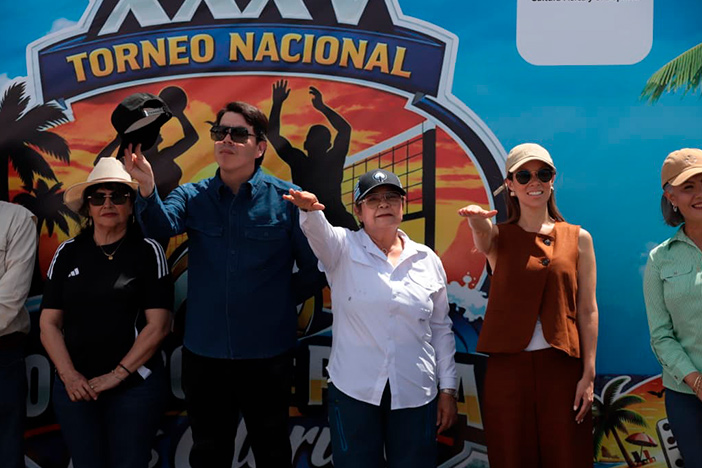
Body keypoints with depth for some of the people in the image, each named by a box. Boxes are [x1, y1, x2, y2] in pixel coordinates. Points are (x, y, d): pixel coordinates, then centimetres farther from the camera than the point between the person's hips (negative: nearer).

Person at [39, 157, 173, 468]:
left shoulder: (148, 251, -4)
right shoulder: (67, 253, 5)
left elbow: (158, 325, -8)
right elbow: (49, 322, 4)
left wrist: (117, 375, -11)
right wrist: (69, 375, -7)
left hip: (135, 384, -2)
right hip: (75, 386, 3)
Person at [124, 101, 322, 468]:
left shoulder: (286, 199, -6)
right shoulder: (193, 196, 1)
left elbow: (313, 269, -2)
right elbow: (162, 225, -20)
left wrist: (279, 300, -4)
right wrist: (147, 189, -36)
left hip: (267, 355, -2)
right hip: (204, 354, 2)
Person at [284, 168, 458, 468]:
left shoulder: (428, 260, 5)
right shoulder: (343, 249, -2)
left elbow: (441, 329, 9)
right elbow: (318, 230, -25)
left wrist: (448, 389, 8)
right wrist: (311, 210, -47)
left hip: (416, 394, 2)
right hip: (354, 390, -2)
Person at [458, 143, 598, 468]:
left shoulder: (578, 238, 5)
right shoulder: (500, 237, 4)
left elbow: (587, 309, 3)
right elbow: (483, 240, -21)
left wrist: (589, 373, -3)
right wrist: (478, 220, -45)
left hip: (562, 367, 1)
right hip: (507, 367, 0)